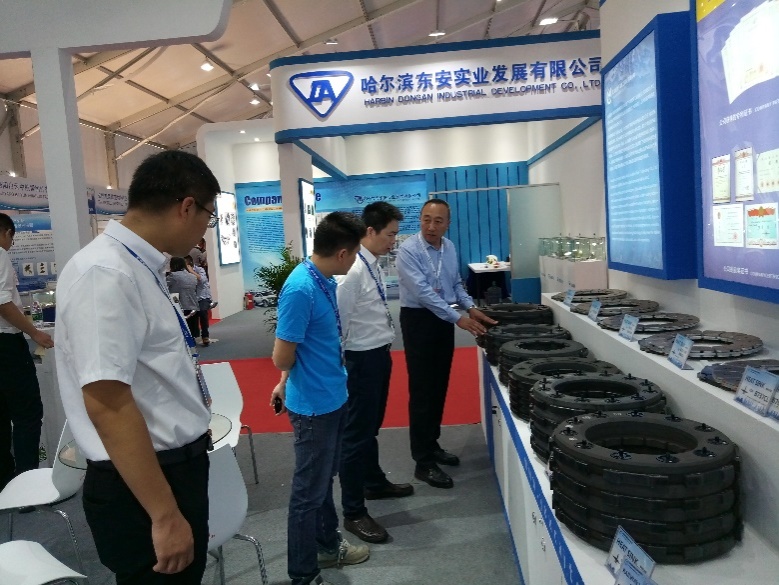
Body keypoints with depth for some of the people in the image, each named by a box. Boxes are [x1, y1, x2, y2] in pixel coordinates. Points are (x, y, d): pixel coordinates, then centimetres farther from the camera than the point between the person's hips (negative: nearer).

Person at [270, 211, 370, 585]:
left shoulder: (324, 281, 2)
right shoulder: (300, 290, -26)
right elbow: (282, 356, -22)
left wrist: (285, 384, 17)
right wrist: (287, 384, -1)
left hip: (333, 397, 9)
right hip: (314, 404, -9)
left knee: (325, 478, 24)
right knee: (309, 489, 8)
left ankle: (328, 546, 44)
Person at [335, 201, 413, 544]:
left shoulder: (374, 264, 5)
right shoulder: (353, 269, -23)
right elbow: (340, 320, -21)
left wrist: (382, 348, 15)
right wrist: (350, 360, -14)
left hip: (379, 354, 9)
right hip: (363, 359, -9)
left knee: (372, 426, 24)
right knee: (357, 433, 3)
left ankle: (374, 483, 45)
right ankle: (353, 512, 17)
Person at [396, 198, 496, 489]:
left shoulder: (450, 247, 6)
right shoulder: (409, 250, -17)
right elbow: (422, 292, -24)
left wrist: (471, 308, 0)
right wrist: (459, 318, -27)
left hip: (444, 320, 7)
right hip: (419, 320, -7)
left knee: (439, 388, 14)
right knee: (422, 391, -3)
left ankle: (432, 444, 30)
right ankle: (423, 462, 5)